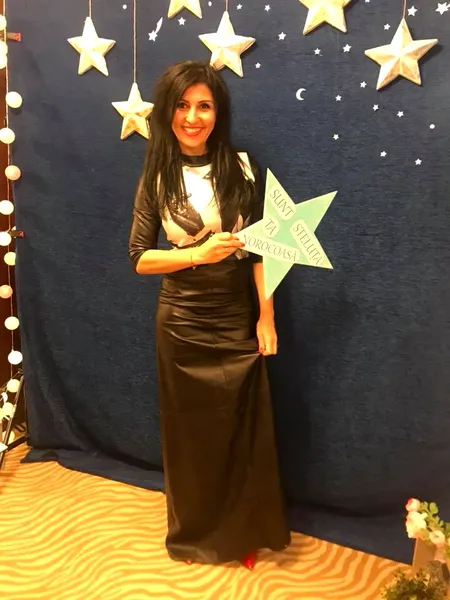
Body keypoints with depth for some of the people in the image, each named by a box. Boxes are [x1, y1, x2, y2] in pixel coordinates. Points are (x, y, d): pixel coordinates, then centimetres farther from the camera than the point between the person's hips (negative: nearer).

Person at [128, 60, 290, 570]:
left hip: (238, 319, 1)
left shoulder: (240, 166, -2)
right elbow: (139, 257, -5)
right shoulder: (157, 176, -3)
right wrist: (199, 254, -19)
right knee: (189, 430, 14)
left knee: (243, 429, 10)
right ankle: (193, 533, 37)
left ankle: (242, 533, 34)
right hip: (182, 322, 0)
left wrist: (266, 316, -6)